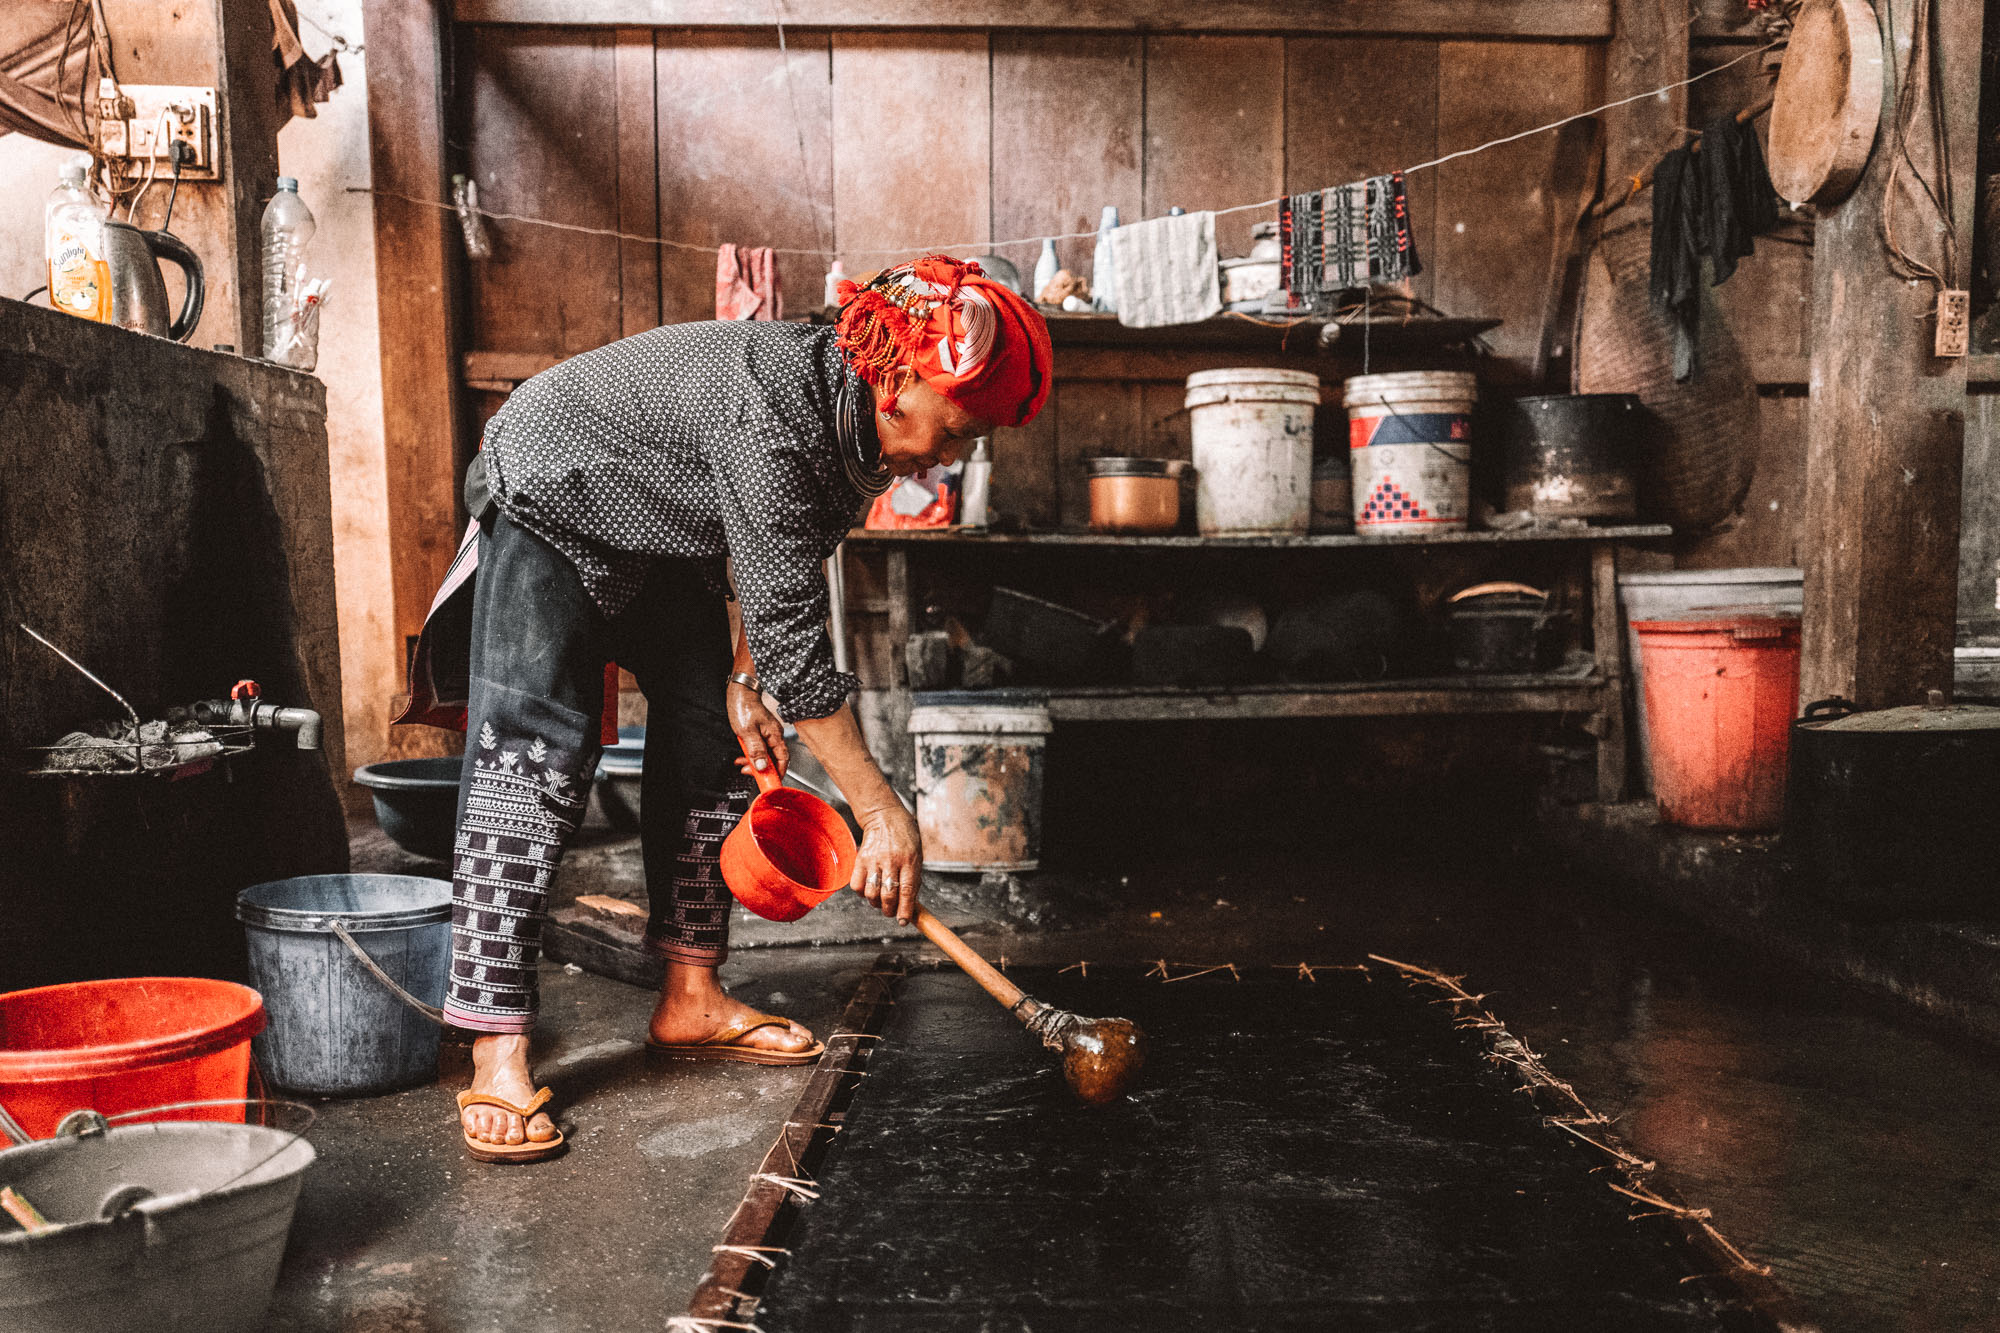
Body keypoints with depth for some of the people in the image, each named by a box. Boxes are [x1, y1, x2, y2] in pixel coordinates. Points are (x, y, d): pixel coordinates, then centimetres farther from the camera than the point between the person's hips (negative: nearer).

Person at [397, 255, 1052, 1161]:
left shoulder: (854, 416, -11)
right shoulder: (769, 414, -38)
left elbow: (776, 569, 3)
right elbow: (795, 636, -38)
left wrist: (741, 682, -5)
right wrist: (884, 813, -34)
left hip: (668, 530, 9)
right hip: (552, 506, -9)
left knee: (712, 740, 3)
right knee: (534, 754, -18)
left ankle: (690, 1001, 12)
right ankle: (497, 1058, -17)